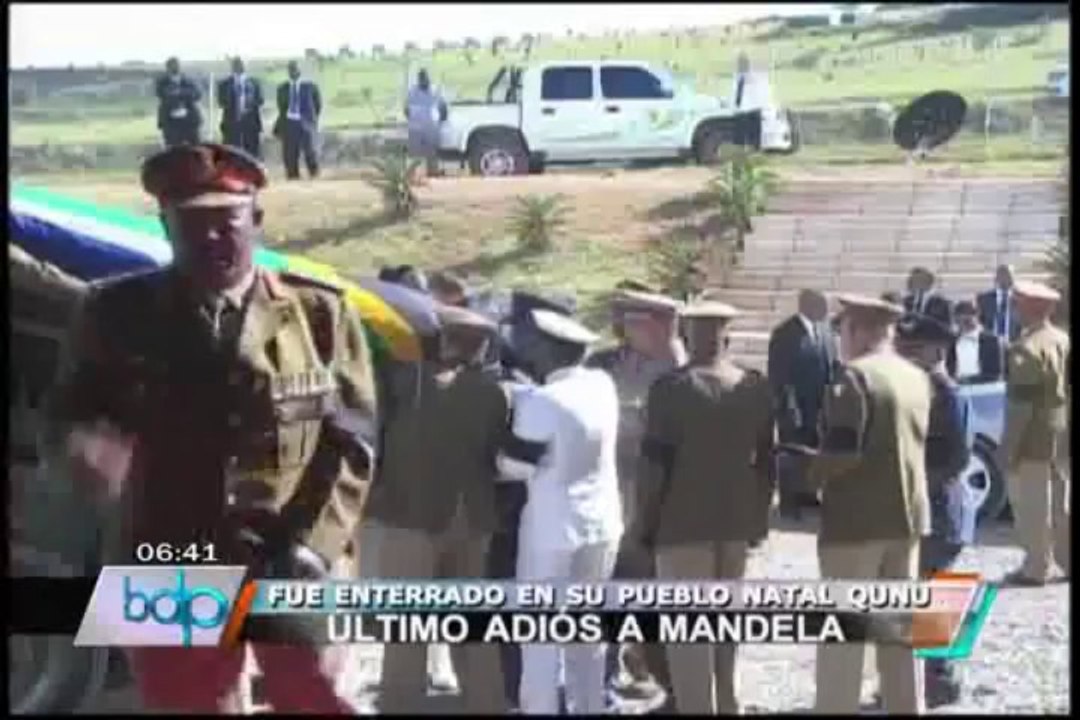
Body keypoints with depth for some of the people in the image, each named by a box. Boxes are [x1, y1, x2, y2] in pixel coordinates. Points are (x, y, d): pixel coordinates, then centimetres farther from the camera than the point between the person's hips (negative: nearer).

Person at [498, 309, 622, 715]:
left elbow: (516, 467, -14)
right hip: (603, 523, 6)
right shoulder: (602, 385, -1)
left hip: (552, 527, -6)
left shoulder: (541, 401, -19)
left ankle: (539, 709, 6)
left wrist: (499, 455, 7)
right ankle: (588, 707, 23)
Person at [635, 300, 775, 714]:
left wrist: (645, 523, -3)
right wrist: (758, 518, 17)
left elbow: (655, 463, -12)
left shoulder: (671, 388, -12)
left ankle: (696, 706, 0)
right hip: (737, 520, 6)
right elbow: (765, 460, 9)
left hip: (683, 521, -5)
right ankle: (725, 704, 28)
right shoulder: (758, 388, 3)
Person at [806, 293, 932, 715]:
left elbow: (843, 449, -22)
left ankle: (836, 708, 2)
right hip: (908, 515, 7)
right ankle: (906, 707, 19)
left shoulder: (855, 376, -14)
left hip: (857, 519, -7)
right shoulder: (917, 378, 10)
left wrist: (811, 475, -6)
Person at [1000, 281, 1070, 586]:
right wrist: (1064, 427, 20)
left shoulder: (1027, 348, -19)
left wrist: (1009, 446, -17)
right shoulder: (1064, 341, 8)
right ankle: (1068, 561, 22)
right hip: (1061, 435, 8)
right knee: (1061, 503, 16)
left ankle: (1036, 569, 5)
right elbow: (1066, 389, 14)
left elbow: (1021, 404, -21)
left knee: (1032, 506, 0)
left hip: (1034, 438, -8)